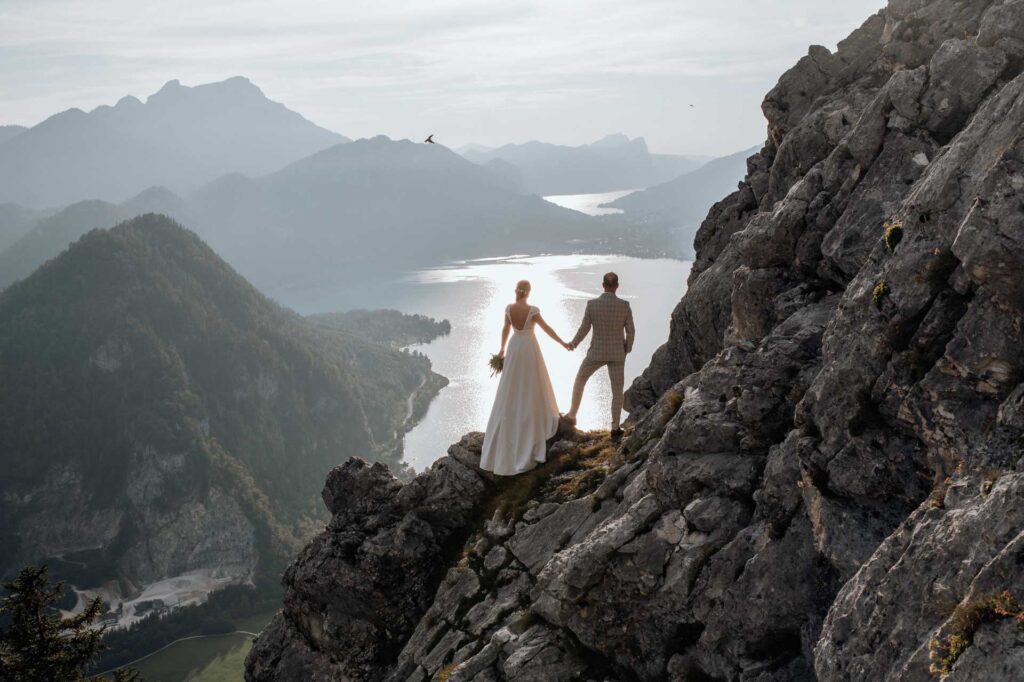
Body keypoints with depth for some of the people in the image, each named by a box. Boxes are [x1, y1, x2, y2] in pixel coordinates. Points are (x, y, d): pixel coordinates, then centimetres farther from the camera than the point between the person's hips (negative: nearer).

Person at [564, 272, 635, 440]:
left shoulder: (592, 304, -15)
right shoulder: (625, 305, -14)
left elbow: (584, 330, -9)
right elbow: (631, 331, -8)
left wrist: (574, 343, 11)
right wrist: (627, 348, 13)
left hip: (597, 352, 0)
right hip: (617, 353, 0)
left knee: (579, 380, 24)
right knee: (617, 391, 13)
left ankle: (572, 414, 32)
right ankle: (615, 429, 15)